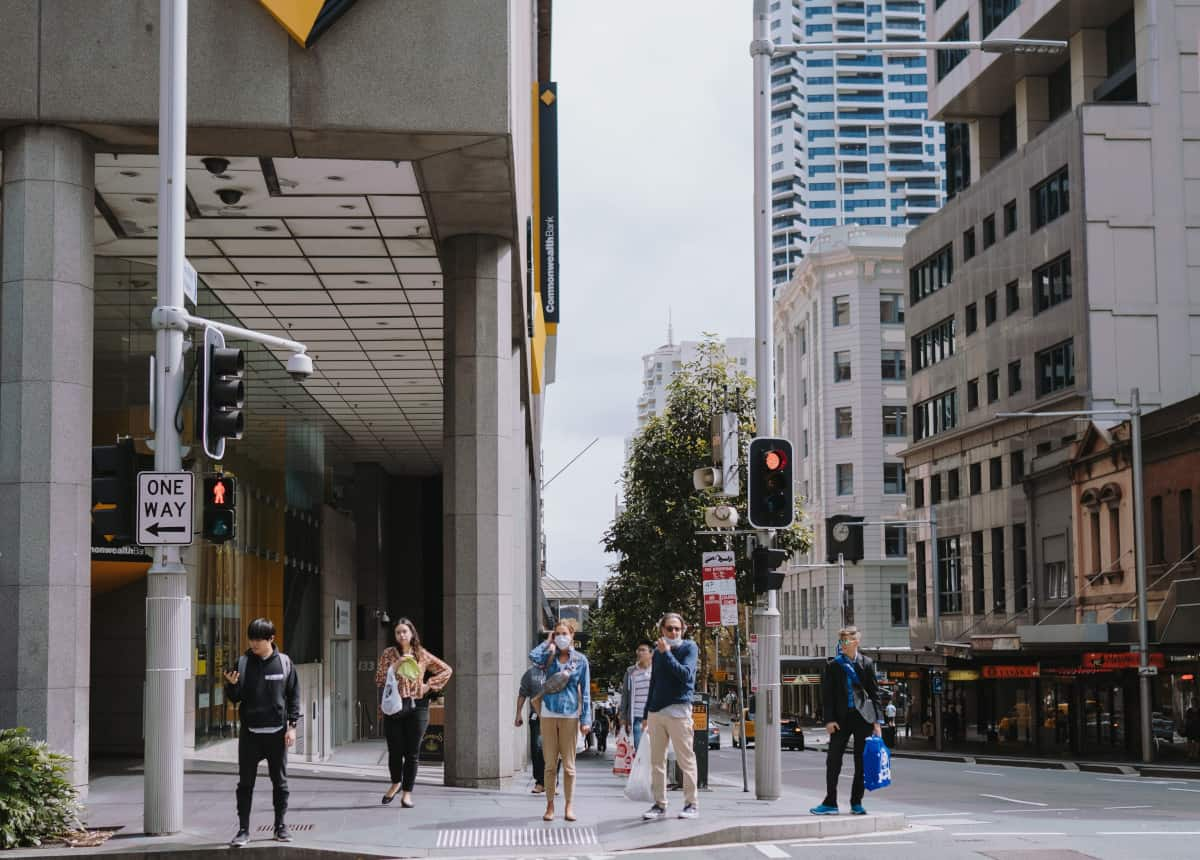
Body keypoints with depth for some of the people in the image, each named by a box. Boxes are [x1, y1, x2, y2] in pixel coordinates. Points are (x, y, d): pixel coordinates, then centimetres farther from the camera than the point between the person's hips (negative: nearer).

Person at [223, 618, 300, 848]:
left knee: (280, 782, 9)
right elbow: (234, 697, 2)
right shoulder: (243, 663, 0)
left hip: (277, 732, 0)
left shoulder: (284, 662, -1)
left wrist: (292, 725, -3)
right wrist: (231, 684, -19)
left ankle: (281, 826, 20)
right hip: (250, 733, 0)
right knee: (245, 783, 0)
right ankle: (243, 829, 5)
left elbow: (294, 695, 3)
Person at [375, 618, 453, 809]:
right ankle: (396, 783, 30)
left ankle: (407, 792, 9)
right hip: (394, 706, 0)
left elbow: (447, 670, 13)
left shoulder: (422, 655, 6)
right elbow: (379, 681, -2)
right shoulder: (388, 654, 4)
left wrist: (429, 685, 4)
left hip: (417, 706, 0)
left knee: (412, 752, 0)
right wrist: (395, 667, -14)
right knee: (395, 750, 4)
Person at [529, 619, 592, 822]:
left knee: (568, 764, 3)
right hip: (549, 713, 1)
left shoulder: (580, 660, 4)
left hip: (570, 715, -1)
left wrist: (586, 719, -2)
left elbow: (585, 692, 4)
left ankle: (569, 806, 10)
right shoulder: (550, 657, 6)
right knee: (550, 764, 3)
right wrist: (548, 643, -1)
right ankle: (550, 805, 9)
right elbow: (533, 656, -17)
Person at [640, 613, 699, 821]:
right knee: (657, 761, 7)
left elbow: (685, 675, -15)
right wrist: (647, 714, 19)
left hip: (678, 710, -6)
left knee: (686, 759, -4)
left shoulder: (689, 648, 0)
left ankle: (691, 804, 1)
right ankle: (659, 804, 12)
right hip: (656, 711, 6)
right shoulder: (658, 651, 16)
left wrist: (667, 653, -15)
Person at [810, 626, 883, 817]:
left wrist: (876, 721, -2)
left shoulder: (867, 663, 4)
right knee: (833, 760, -2)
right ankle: (830, 803, 4)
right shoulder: (833, 665, 4)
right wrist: (830, 720, -7)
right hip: (842, 717, 0)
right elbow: (827, 694, 2)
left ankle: (856, 803, 14)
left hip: (863, 717, 0)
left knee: (862, 762, 5)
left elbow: (874, 693, 4)